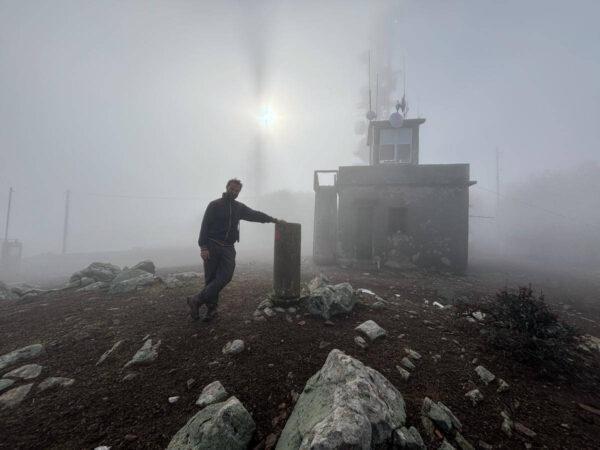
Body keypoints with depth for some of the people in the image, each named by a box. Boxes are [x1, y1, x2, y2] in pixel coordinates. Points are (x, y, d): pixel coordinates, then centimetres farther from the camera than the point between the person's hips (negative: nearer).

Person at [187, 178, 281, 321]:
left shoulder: (239, 207, 14)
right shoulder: (214, 205, 1)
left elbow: (255, 215, 21)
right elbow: (205, 226, -4)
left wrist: (273, 219, 21)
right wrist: (203, 247, -13)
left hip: (228, 248, 4)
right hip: (212, 246, -3)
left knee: (225, 276, -11)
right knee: (211, 278, 0)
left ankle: (196, 300, -2)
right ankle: (211, 308, 13)